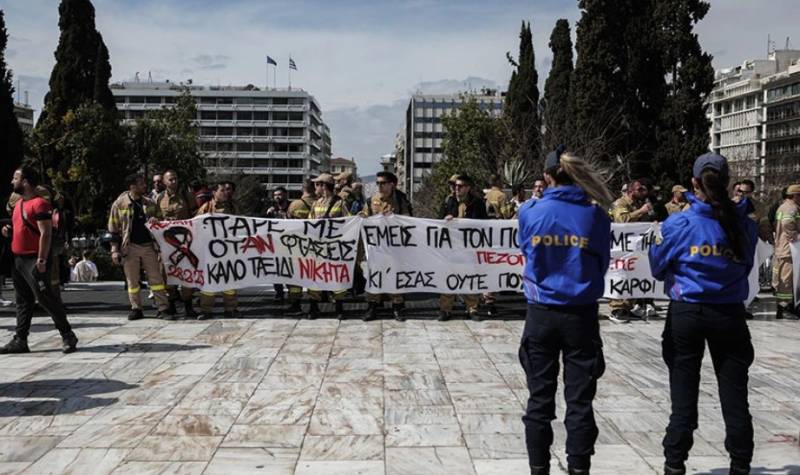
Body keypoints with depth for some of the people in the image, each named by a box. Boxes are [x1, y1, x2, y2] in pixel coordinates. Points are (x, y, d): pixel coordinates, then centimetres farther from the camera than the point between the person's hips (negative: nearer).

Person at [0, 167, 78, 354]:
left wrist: (42, 260, -23)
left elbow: (46, 234, -19)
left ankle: (67, 335, 0)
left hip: (34, 260, -9)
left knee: (45, 298, -9)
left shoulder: (39, 204, -14)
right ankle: (20, 340, 17)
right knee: (23, 301, 12)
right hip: (18, 259, 9)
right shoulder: (19, 203, 15)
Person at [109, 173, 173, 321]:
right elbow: (113, 228, 1)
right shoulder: (119, 204, -2)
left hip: (149, 246, 2)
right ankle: (136, 309, 18)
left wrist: (156, 220, -6)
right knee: (132, 280, 6)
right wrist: (115, 250, -3)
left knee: (156, 278, 0)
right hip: (130, 247, -2)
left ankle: (163, 308, 3)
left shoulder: (150, 203, 7)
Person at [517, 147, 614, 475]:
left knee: (540, 398, 11)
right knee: (579, 400, 7)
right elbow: (603, 263, 4)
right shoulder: (595, 215, -5)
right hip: (581, 315, 0)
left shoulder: (530, 212, -4)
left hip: (541, 314, 1)